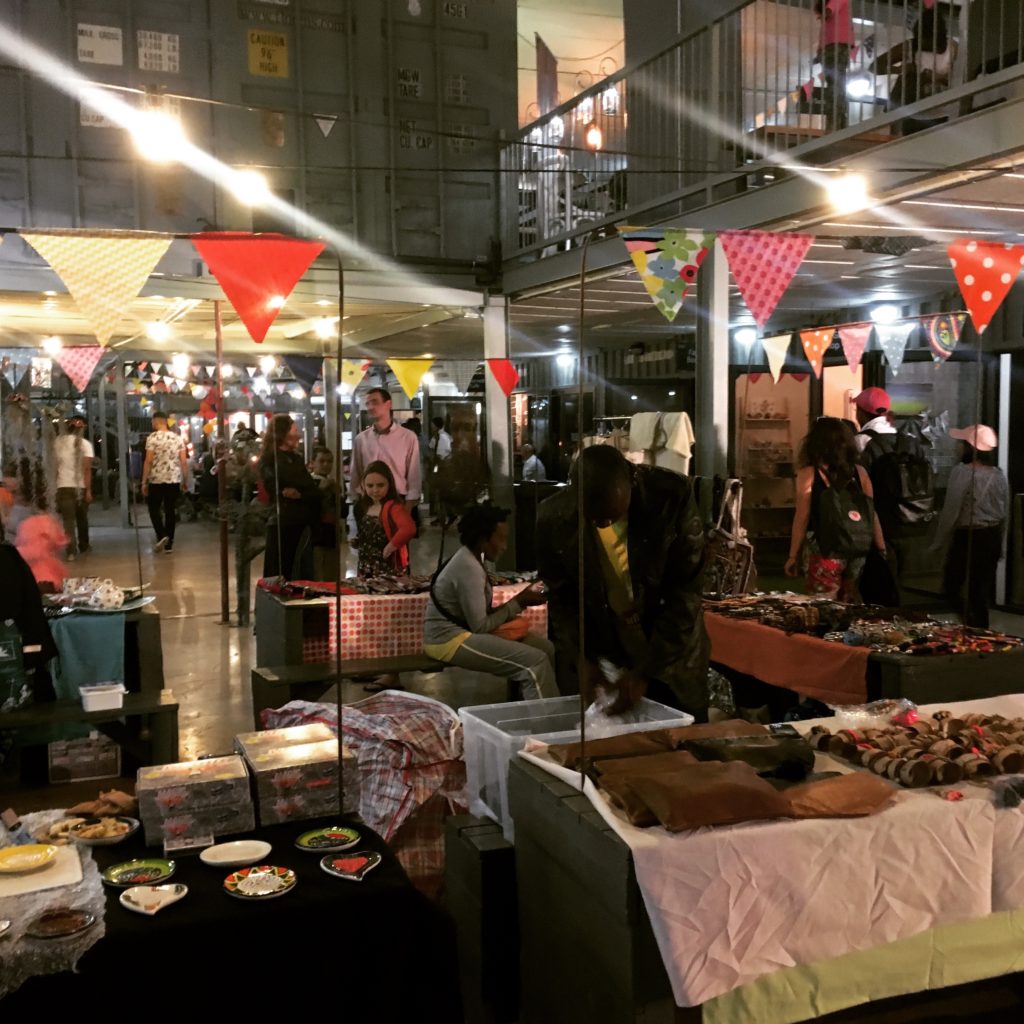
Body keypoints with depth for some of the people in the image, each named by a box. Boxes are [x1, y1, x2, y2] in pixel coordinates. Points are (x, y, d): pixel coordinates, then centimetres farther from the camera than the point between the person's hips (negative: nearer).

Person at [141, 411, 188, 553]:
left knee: (154, 508, 13)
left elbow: (148, 461, -11)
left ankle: (161, 536, -5)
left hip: (157, 480, -3)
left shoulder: (152, 438, -7)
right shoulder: (177, 438, 5)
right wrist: (185, 481, 10)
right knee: (170, 510, 8)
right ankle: (169, 544, 10)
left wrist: (144, 482, -6)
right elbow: (184, 461, 1)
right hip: (174, 480, 3)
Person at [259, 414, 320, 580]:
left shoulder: (296, 459, 17)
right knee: (280, 576, -3)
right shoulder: (270, 461, -2)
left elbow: (315, 492, 7)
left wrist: (299, 494, -11)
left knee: (302, 577, 6)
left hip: (303, 524, 6)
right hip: (282, 525, -6)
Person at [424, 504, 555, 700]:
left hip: (465, 629, 10)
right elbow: (480, 626, -20)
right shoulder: (469, 567, -21)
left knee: (546, 648, 5)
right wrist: (519, 603, -12)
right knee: (535, 662, -20)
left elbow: (481, 614, 10)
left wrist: (521, 600, -1)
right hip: (450, 640, -10)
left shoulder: (471, 559, 10)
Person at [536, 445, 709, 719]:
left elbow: (685, 593, -15)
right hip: (598, 660, 1)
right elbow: (562, 599, -2)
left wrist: (646, 672, -19)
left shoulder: (673, 496, -19)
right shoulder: (552, 518, -14)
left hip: (671, 655, 0)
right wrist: (582, 660, -15)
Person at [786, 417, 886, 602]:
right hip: (858, 553, 4)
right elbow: (872, 515, 7)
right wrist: (882, 551, 12)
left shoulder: (809, 474, -2)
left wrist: (793, 556, 2)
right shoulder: (860, 473, 8)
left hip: (827, 554, -4)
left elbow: (802, 518, -3)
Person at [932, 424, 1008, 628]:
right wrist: (998, 542, 22)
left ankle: (973, 624, -6)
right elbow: (1005, 513, 10)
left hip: (967, 537, -6)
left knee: (952, 586, 6)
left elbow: (951, 511, -14)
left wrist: (939, 542, -5)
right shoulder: (999, 475, 4)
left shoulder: (962, 472, -15)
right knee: (982, 590, 14)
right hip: (993, 537, 6)